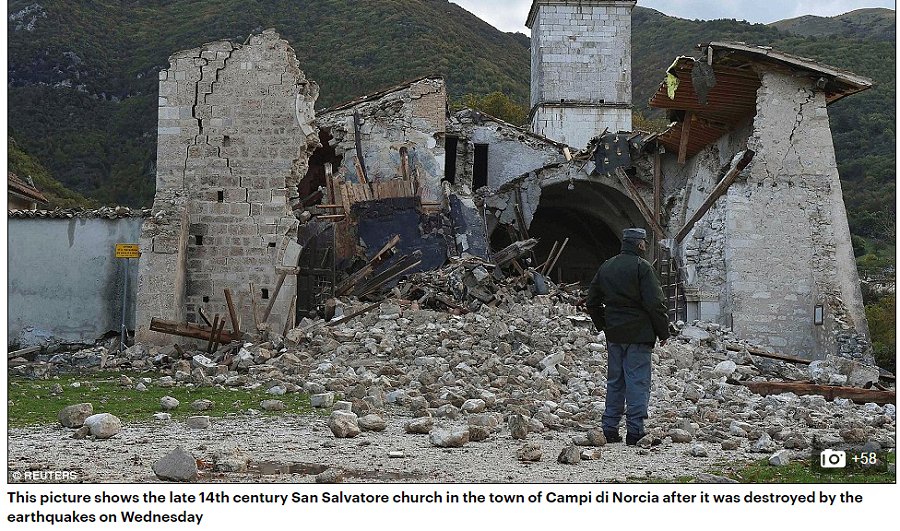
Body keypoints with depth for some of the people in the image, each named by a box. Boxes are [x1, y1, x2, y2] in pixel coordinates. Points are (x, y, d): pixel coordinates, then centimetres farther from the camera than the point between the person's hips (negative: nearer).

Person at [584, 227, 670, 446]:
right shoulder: (642, 267, -10)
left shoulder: (606, 267, 11)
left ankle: (610, 429, 14)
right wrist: (663, 331, -4)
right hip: (638, 335, -6)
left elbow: (591, 302, 16)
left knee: (615, 381, 12)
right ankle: (635, 431, -4)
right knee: (638, 382, -3)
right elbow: (655, 303, -14)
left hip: (614, 335, 6)